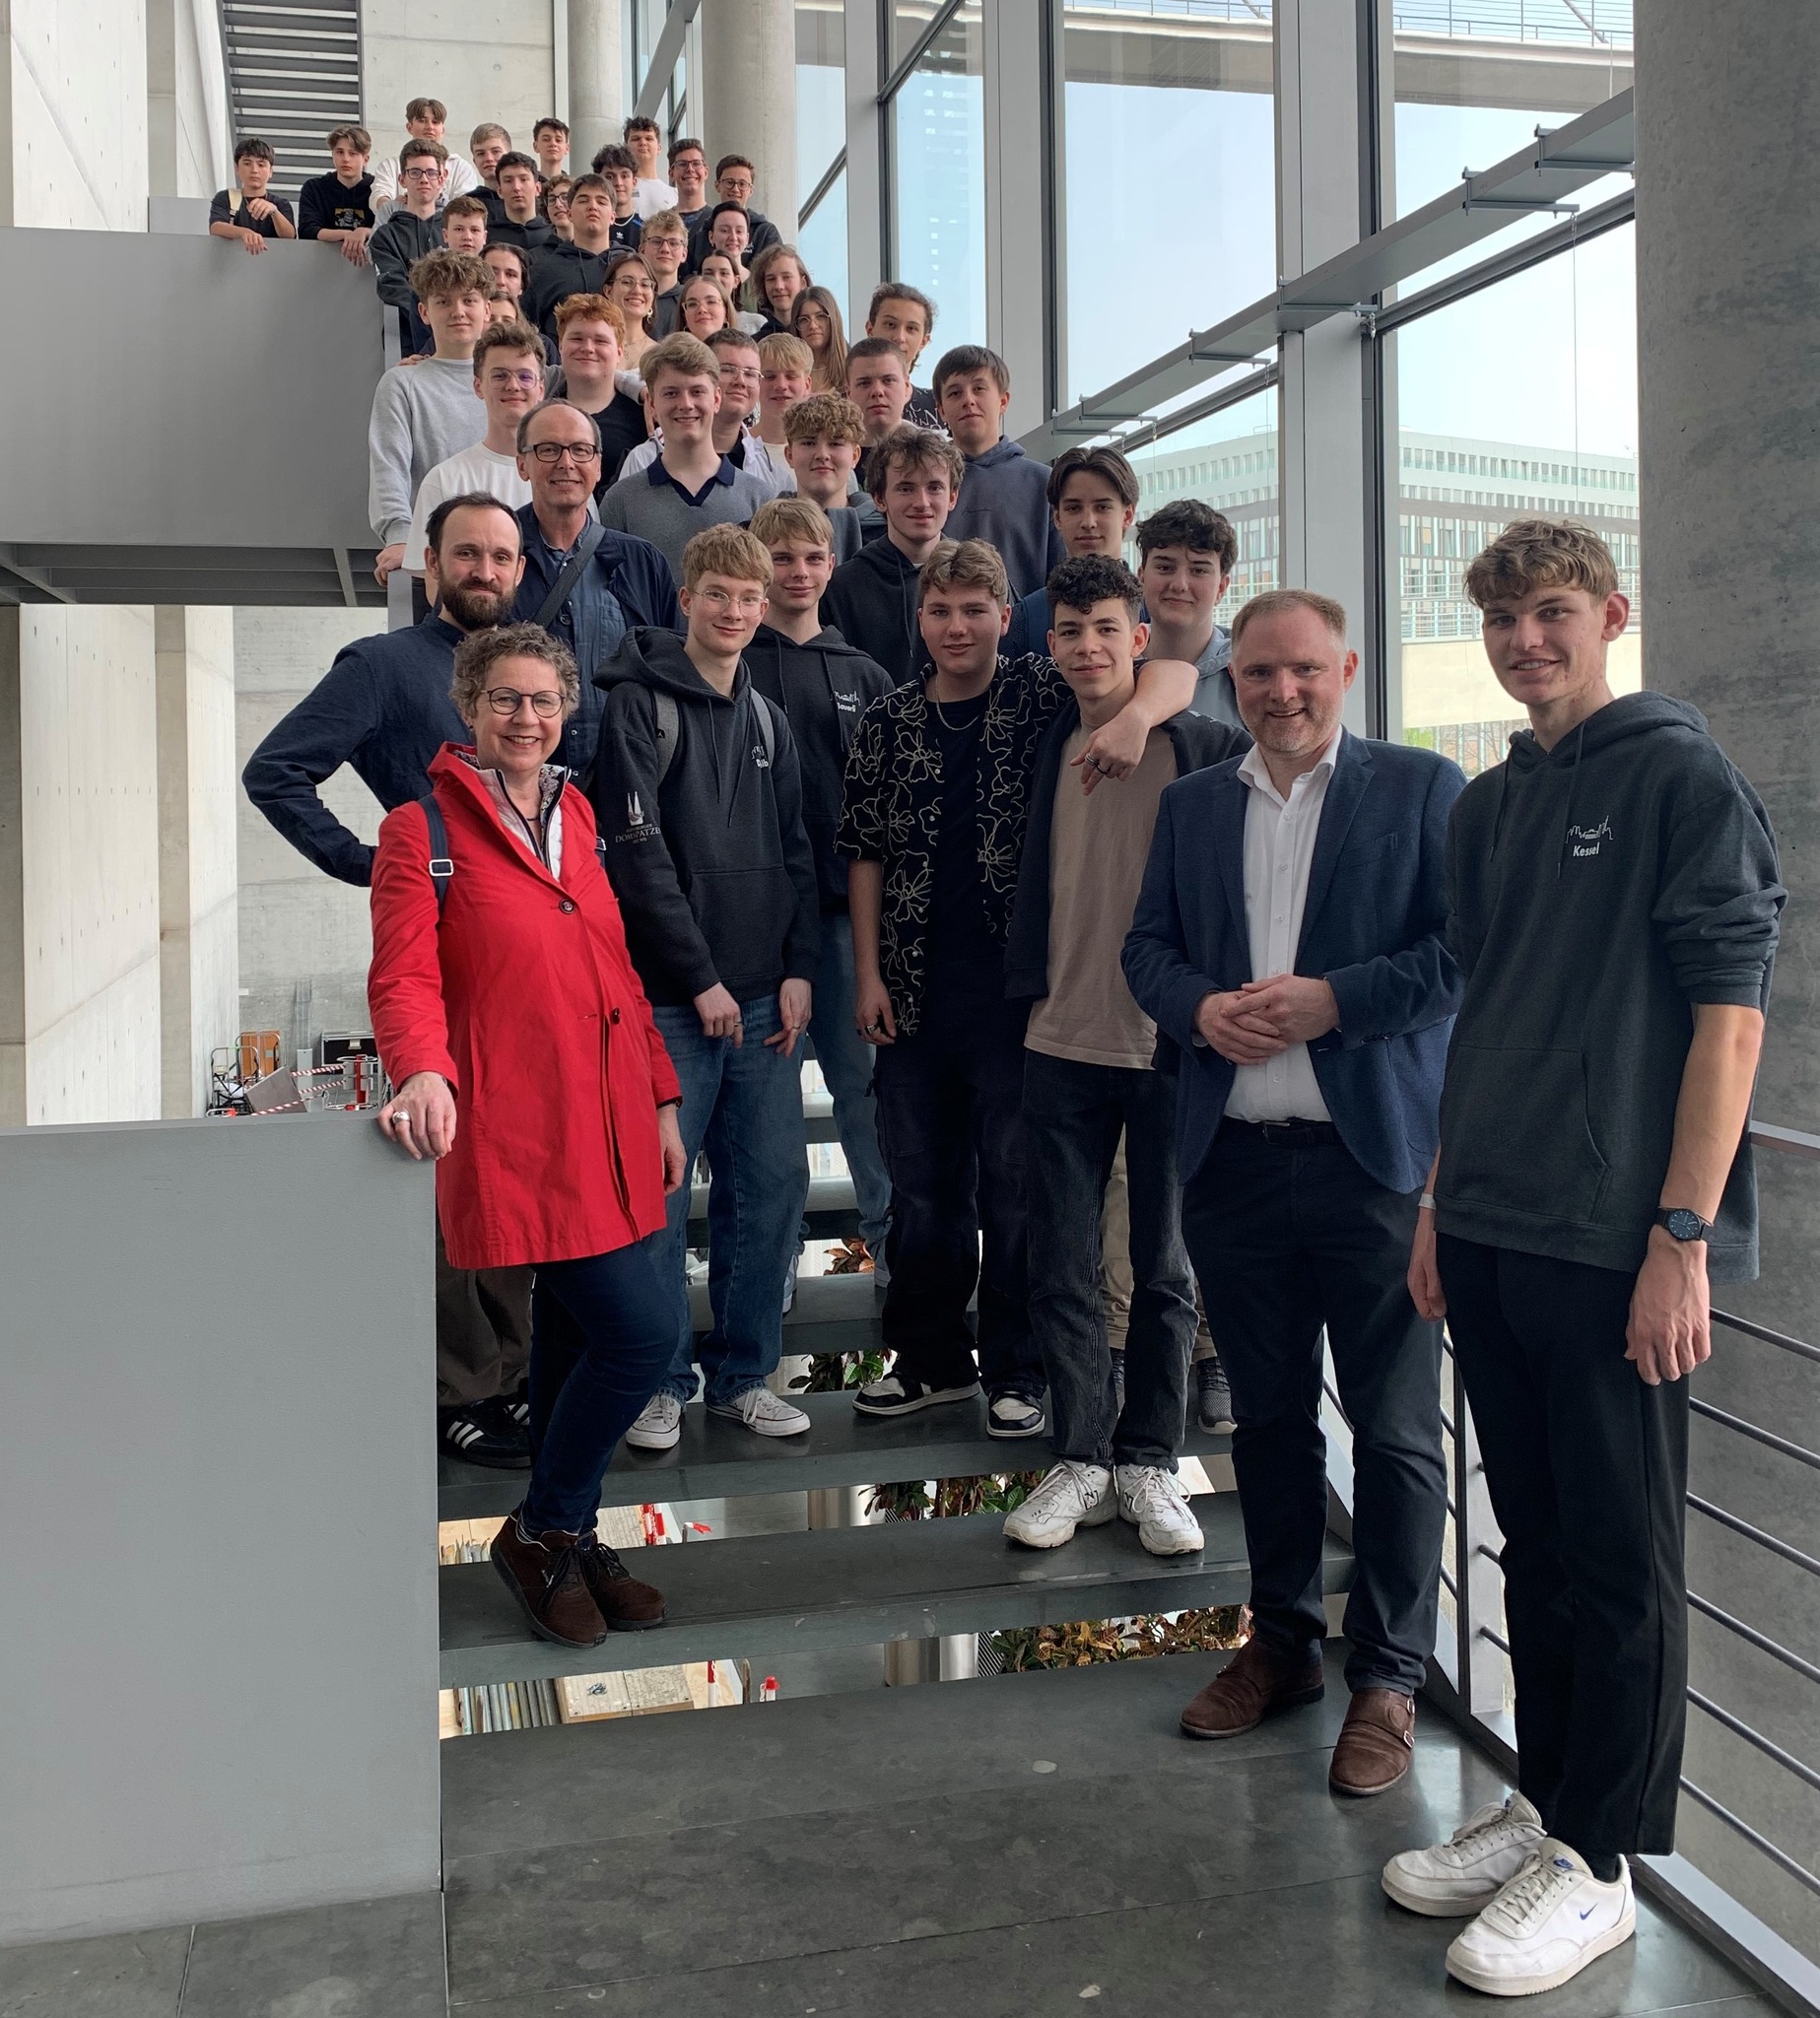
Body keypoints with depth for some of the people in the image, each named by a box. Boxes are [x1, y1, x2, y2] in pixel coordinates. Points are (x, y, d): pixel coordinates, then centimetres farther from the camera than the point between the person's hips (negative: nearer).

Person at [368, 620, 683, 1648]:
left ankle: (571, 1539, 30)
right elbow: (404, 980, -12)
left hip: (606, 1126, 7)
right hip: (517, 1130, -7)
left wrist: (660, 1100, 15)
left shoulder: (576, 813, 14)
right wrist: (423, 1072, -33)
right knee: (641, 1330, -11)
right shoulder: (423, 831, -5)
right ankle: (542, 1529, 11)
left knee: (574, 1335, 15)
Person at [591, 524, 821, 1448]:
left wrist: (798, 968, 2)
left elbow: (795, 852, 14)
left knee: (771, 1183, 7)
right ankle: (661, 1381, 13)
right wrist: (701, 977, -13)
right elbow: (637, 852, -11)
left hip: (765, 998, 6)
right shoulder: (639, 703, -3)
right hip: (669, 997, -5)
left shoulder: (767, 718, 15)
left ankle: (743, 1372, 20)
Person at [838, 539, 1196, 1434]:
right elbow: (865, 852, 9)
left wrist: (1136, 714, -29)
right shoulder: (885, 723, 7)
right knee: (920, 1181, 12)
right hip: (914, 991, 3)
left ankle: (1015, 1371, 18)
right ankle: (931, 1358, 27)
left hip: (1016, 984, -3)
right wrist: (868, 974, 2)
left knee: (1016, 1183, 4)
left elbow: (1175, 671, -7)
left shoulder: (1043, 699, 0)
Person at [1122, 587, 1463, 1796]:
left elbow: (1471, 950, -6)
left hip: (1376, 1159, -4)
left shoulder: (1422, 788, 1)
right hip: (1236, 1161, 4)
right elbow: (1149, 947, 14)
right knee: (1268, 1416, 15)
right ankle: (1283, 1642, 31)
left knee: (1395, 1430, 4)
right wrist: (1201, 1008, -6)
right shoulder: (1193, 804, 14)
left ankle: (1388, 1680, 19)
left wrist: (1332, 1000, -16)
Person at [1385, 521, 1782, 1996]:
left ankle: (1601, 1860, 17)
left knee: (1621, 1557, 4)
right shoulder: (1491, 806, 15)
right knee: (1536, 1539, 16)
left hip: (1617, 1245, -7)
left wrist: (1683, 1231, -16)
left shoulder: (1683, 777, -6)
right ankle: (1546, 1801, 30)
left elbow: (1731, 1010, -11)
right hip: (1491, 1236, 7)